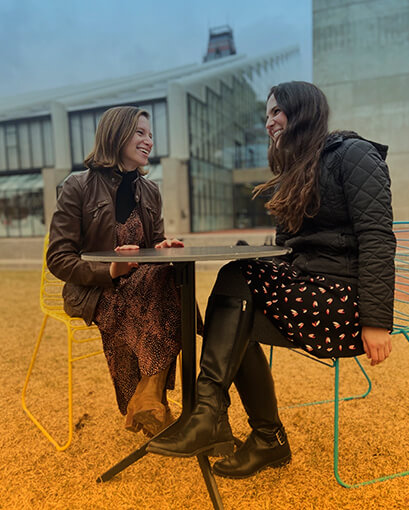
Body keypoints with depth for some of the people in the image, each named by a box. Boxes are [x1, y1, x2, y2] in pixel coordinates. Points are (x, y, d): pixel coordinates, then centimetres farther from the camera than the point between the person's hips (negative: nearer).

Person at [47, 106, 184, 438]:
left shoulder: (150, 191, 12)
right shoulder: (79, 187, -4)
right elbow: (58, 258, -7)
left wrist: (163, 248, -7)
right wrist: (108, 272, -23)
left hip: (142, 288, 5)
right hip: (93, 292, -4)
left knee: (175, 285, -30)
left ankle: (145, 402, -22)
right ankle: (151, 409, -18)